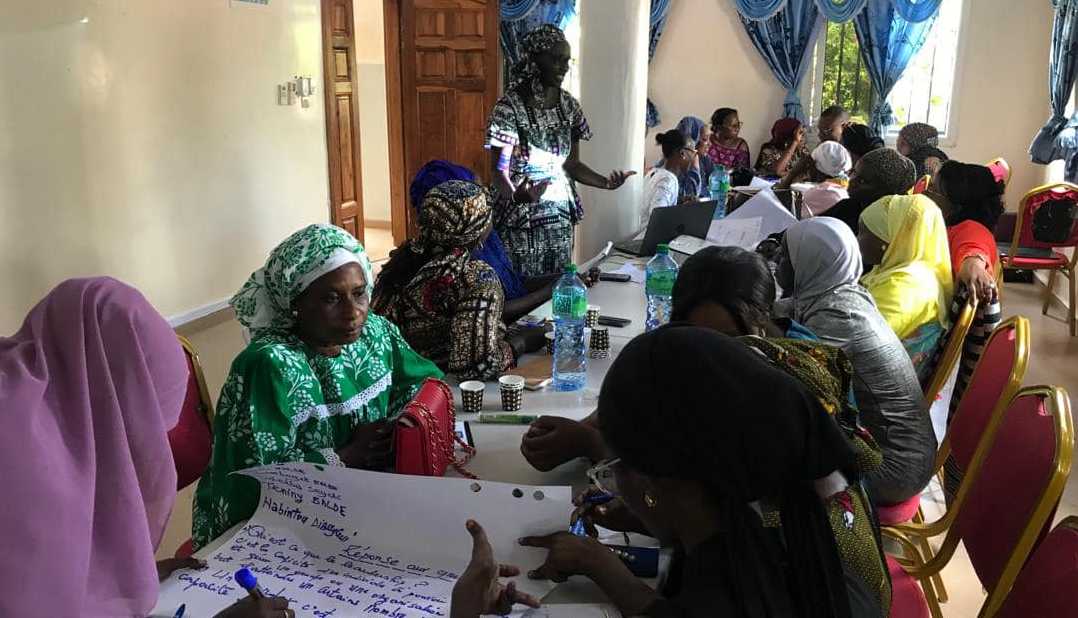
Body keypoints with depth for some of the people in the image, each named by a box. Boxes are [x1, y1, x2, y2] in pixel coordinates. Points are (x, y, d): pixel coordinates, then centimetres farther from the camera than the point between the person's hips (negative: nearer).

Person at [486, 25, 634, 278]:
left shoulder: (569, 105, 4)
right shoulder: (510, 106, -13)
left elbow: (571, 164, 11)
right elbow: (500, 171, -14)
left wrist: (606, 182, -5)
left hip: (560, 219, 5)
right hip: (521, 219, -5)